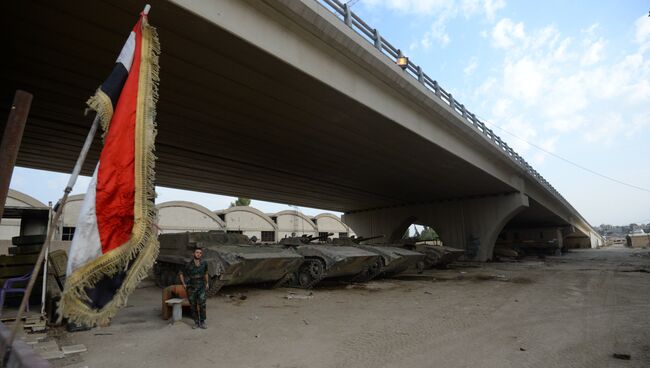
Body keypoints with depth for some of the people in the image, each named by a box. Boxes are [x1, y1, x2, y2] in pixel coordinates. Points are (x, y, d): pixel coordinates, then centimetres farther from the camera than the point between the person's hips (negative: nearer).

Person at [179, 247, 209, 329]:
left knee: (202, 304, -10)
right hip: (191, 288, 0)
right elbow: (181, 274, 4)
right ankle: (196, 323, 20)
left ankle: (202, 322, 2)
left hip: (201, 288, 0)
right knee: (193, 306, 6)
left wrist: (207, 283, 11)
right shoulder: (189, 264, -13)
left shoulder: (204, 263, -7)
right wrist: (184, 285, -1)